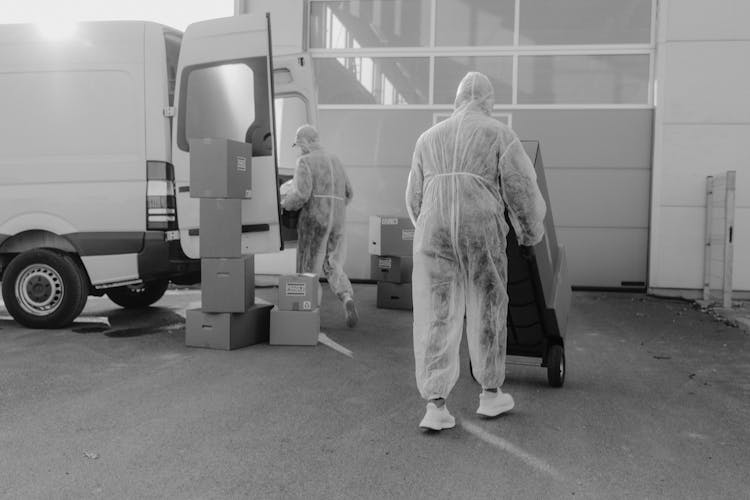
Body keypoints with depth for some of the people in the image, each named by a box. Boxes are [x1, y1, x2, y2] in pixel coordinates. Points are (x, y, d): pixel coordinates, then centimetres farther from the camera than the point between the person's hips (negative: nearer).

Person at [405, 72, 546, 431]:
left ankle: (435, 405, -5)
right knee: (487, 311, 14)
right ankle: (491, 394, 25)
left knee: (436, 318, 4)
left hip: (433, 235, 3)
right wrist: (532, 234, 16)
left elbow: (415, 199, 19)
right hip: (482, 235, -2)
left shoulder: (429, 138, 16)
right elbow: (522, 190, -1)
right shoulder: (500, 135, 5)